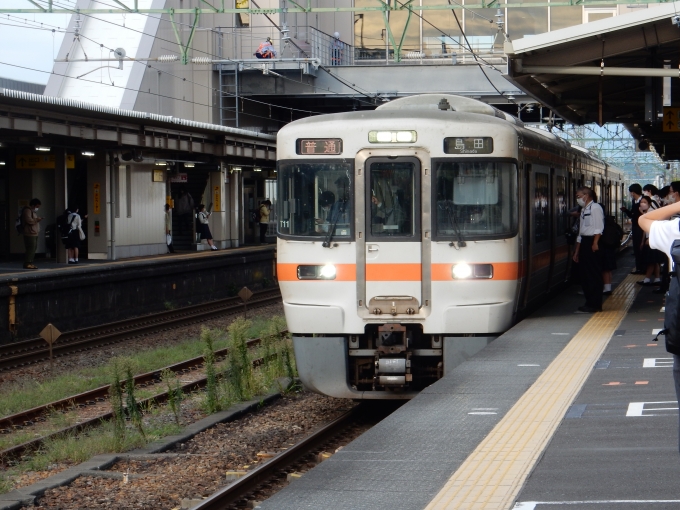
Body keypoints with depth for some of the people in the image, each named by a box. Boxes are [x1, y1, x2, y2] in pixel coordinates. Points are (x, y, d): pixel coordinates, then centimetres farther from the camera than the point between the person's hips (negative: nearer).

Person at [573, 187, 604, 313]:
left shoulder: (595, 208, -7)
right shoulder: (584, 210, 19)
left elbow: (599, 227, -16)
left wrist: (595, 243, -22)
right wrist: (577, 251, 21)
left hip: (592, 243, -9)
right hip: (584, 242, 9)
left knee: (594, 275, -5)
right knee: (584, 274, 10)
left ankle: (594, 305, -2)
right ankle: (590, 303, 16)